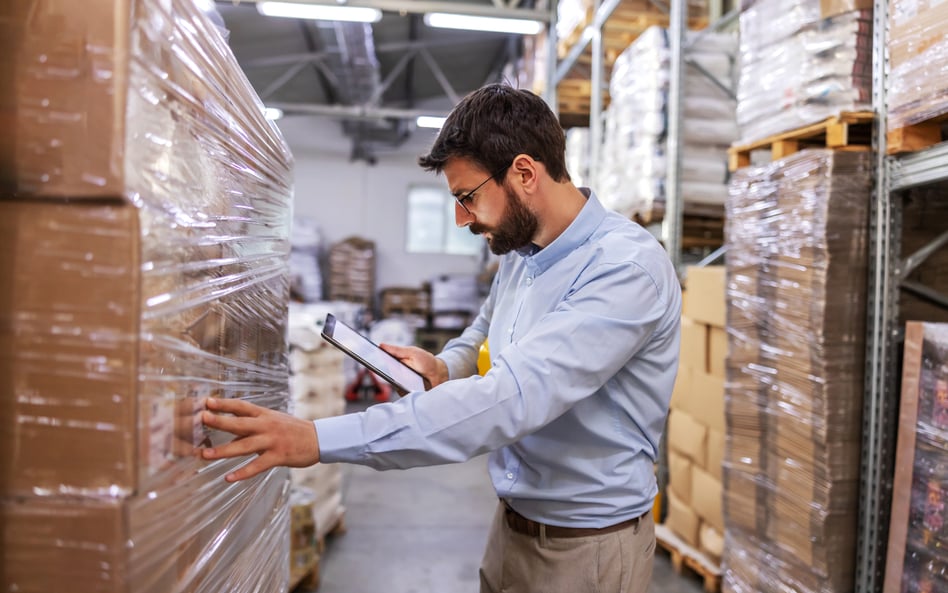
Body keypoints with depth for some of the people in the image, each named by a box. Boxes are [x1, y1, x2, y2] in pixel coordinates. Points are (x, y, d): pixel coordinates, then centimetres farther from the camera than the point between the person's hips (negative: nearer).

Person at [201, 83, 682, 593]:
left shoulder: (628, 268, -25)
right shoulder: (519, 252, 2)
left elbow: (515, 398, -35)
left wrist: (319, 440, -38)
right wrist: (444, 368, -3)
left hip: (587, 548, -6)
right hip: (512, 526, 7)